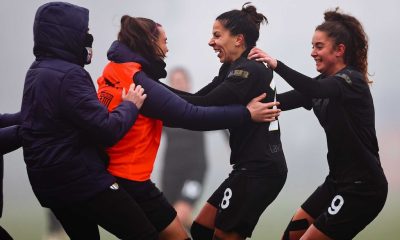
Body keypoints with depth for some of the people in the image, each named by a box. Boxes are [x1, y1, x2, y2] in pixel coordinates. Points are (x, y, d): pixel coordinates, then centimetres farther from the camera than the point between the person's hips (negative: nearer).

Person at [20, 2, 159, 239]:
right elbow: (107, 131, -22)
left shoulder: (38, 71, 12)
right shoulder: (67, 75, -19)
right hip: (83, 181, -10)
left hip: (50, 181, 10)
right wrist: (131, 106, -5)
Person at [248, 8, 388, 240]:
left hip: (362, 188, -9)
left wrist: (277, 65, -43)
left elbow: (315, 90, -35)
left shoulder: (352, 81, -15)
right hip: (339, 181, 9)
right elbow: (285, 100, 1)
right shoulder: (326, 81, 11)